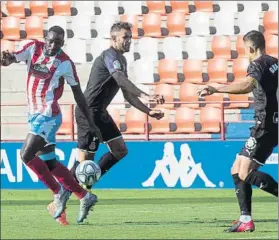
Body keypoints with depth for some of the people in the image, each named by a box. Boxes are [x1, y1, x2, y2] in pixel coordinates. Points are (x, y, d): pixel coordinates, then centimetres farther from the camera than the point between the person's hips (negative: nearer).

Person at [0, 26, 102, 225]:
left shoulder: (65, 63, -8)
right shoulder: (34, 48, 1)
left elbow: (78, 94, 1)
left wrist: (91, 123, 4)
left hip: (48, 115, -6)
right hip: (34, 114, 6)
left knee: (27, 155, -18)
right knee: (50, 164, 10)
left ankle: (58, 192, -4)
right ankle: (85, 197, 21)